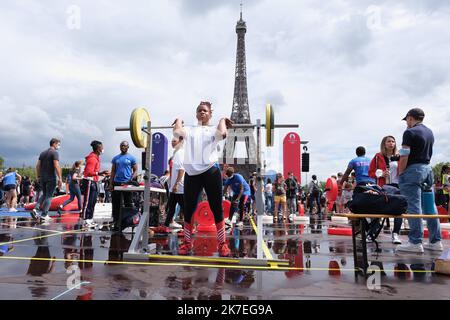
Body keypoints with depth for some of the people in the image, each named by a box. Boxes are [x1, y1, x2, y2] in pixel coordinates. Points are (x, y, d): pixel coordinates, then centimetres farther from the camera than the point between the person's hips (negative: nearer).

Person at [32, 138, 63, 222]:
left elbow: (38, 166, 13)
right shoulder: (54, 152, -8)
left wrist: (37, 177, 18)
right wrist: (60, 178, -18)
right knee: (49, 196, 0)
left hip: (42, 178, 7)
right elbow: (56, 166, -18)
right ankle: (44, 215, 0)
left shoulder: (43, 153, 14)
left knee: (44, 195, 20)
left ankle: (36, 209, 4)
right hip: (51, 178, -7)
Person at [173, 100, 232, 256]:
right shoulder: (189, 131, 17)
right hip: (191, 173, 2)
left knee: (217, 209, 3)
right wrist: (179, 120, 13)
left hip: (211, 171, -2)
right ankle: (187, 243, 23)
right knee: (188, 209, 8)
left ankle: (222, 244, 13)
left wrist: (222, 120, 4)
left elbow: (222, 134, -12)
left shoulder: (213, 131, 13)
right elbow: (176, 132, -5)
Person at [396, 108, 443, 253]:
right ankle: (435, 241, 16)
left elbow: (404, 157, -14)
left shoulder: (410, 132, -10)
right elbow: (428, 154, 19)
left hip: (413, 170, -8)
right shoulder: (430, 132, 16)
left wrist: (400, 174, -7)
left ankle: (416, 242, -6)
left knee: (414, 206, -7)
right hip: (428, 169, 8)